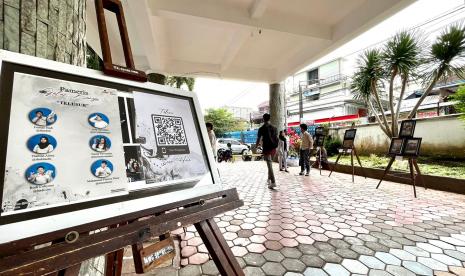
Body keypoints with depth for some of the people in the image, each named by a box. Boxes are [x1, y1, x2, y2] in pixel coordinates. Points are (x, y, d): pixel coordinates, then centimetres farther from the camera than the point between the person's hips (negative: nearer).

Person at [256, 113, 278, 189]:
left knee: (269, 165, -5)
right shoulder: (274, 128, 8)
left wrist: (255, 147, 8)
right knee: (270, 164, 20)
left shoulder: (261, 129, -8)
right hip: (273, 148, 5)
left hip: (266, 149, -5)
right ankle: (269, 179, 30)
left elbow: (258, 139, -6)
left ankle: (273, 182, -8)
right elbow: (276, 138, 11)